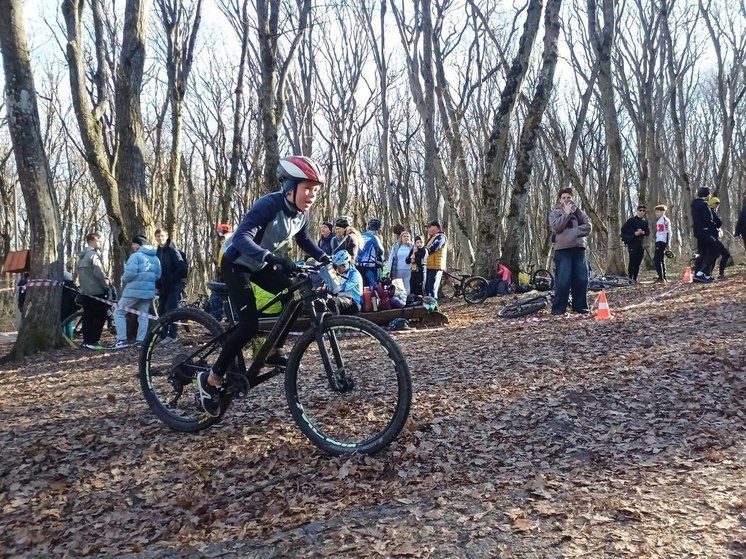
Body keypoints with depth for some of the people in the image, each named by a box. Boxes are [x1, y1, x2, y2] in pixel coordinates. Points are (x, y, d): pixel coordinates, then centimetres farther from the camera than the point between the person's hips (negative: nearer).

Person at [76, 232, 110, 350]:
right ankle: (93, 341, -6)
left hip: (85, 291, 9)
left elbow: (80, 273, 20)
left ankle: (86, 341, 11)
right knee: (100, 316, -3)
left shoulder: (81, 256, 15)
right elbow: (99, 273, -19)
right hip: (96, 291, -9)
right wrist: (106, 286, -10)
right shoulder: (94, 254, -14)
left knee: (87, 317, 10)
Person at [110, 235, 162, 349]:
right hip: (149, 291, 7)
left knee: (119, 313, 5)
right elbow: (158, 275, 13)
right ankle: (140, 340, 10)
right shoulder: (155, 258, 13)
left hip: (134, 290, -7)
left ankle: (122, 340, -1)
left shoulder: (135, 255, -10)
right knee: (143, 315, 13)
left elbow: (130, 273, -20)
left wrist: (123, 279, 0)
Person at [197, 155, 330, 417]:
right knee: (250, 325, -19)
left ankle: (274, 352, 6)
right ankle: (211, 378, -4)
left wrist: (325, 258, 2)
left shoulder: (301, 213, -6)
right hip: (237, 264, -7)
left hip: (261, 264, 8)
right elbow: (242, 237, -43)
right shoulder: (269, 205, -29)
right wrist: (269, 257, -59)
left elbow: (304, 241, 15)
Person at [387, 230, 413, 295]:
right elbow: (391, 259, 8)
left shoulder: (412, 247, 5)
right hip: (397, 271, 1)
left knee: (407, 290, -1)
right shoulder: (396, 246, 9)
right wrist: (389, 271, 3)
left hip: (408, 271, -1)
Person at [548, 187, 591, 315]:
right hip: (562, 249, -3)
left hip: (579, 248, 3)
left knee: (582, 279, 2)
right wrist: (566, 213, -7)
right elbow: (556, 227, -10)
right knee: (563, 280, -9)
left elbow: (588, 227, 5)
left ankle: (580, 306, 12)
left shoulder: (579, 212, 17)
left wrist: (574, 232, -9)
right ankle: (558, 308, -4)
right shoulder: (555, 212, 9)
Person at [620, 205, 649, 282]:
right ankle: (630, 278, -9)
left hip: (640, 243, 6)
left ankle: (634, 279, 14)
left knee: (638, 262, 7)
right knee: (632, 261, -12)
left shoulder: (645, 221, 15)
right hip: (632, 243, -6)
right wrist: (634, 233, -16)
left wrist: (643, 232, -7)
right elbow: (623, 229, -8)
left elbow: (648, 231, 16)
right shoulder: (632, 220, -3)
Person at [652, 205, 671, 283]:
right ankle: (664, 278, 21)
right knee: (661, 260, 14)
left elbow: (668, 232, -13)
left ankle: (661, 278, -17)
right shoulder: (658, 220, 20)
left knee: (657, 259, -15)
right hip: (658, 242, 10)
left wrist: (668, 244, -18)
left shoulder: (665, 220, -7)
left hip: (662, 242, -10)